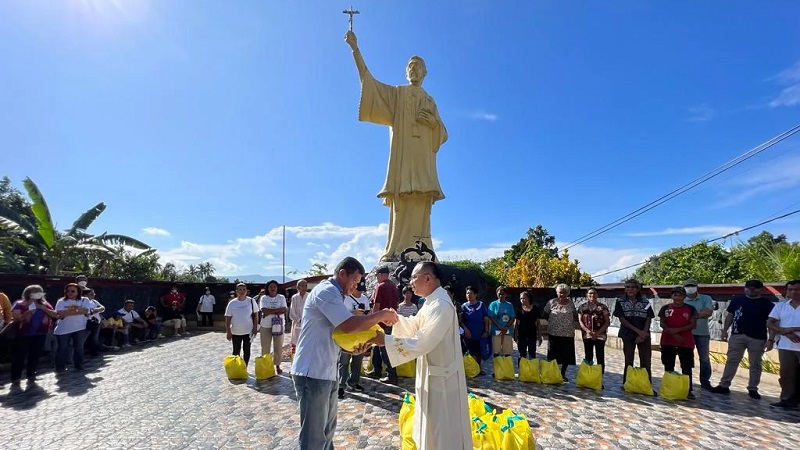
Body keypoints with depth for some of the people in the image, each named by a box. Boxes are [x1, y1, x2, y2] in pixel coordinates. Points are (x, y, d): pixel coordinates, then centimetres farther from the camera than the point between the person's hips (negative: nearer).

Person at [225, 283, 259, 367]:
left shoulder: (251, 301, -5)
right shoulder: (232, 303, -5)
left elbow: (256, 315, 2)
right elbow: (228, 318, 0)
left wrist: (255, 327, -4)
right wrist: (228, 331, -4)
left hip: (248, 331, 0)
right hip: (235, 332, 0)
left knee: (246, 350, 8)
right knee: (236, 351, 9)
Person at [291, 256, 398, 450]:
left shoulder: (334, 294, 16)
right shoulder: (326, 291, -16)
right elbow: (349, 325, -28)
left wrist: (354, 348, 0)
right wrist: (382, 315, -17)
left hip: (327, 372, 10)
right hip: (313, 373, -10)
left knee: (327, 430, 21)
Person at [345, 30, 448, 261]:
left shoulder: (430, 101, 26)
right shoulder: (396, 93, 17)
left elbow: (443, 134, 22)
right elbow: (368, 79, 5)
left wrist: (434, 121, 0)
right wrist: (355, 48, -4)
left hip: (423, 159, 3)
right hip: (403, 155, -3)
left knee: (421, 209, -4)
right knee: (401, 205, -14)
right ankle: (396, 252, -15)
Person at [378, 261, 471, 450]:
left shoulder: (441, 305, -28)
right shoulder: (433, 301, 6)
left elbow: (421, 343, -30)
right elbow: (416, 325, 14)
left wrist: (386, 340, -27)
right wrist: (396, 319, -4)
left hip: (440, 376, -10)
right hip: (433, 372, 10)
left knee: (441, 427, 7)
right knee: (432, 424, 25)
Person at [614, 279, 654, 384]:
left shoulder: (645, 302, 6)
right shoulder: (620, 302, 1)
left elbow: (648, 319, 2)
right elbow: (622, 319, -5)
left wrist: (643, 333, -12)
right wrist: (638, 330, -14)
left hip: (644, 336, 1)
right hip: (628, 335, -1)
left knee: (646, 362, -1)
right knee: (628, 361, 5)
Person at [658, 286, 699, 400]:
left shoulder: (691, 309, 0)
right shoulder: (665, 308, 2)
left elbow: (693, 325, -6)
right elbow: (662, 324, -2)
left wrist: (678, 329, -18)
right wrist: (674, 334, -15)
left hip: (686, 341, -1)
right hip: (668, 341, 1)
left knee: (686, 367, 0)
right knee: (668, 366, 8)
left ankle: (688, 390, 7)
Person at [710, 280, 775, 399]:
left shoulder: (767, 303, 0)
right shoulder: (737, 300, 6)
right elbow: (730, 315, 11)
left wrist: (771, 340, -8)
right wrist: (725, 330, 4)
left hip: (757, 338, -1)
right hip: (737, 335, 1)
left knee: (755, 364, 7)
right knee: (732, 361, 2)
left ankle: (753, 389, 17)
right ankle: (724, 386, 5)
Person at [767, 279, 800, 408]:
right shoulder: (781, 306, 7)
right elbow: (769, 323, 3)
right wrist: (786, 332, -12)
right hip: (786, 346, 3)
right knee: (786, 374, 6)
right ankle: (788, 399, 13)